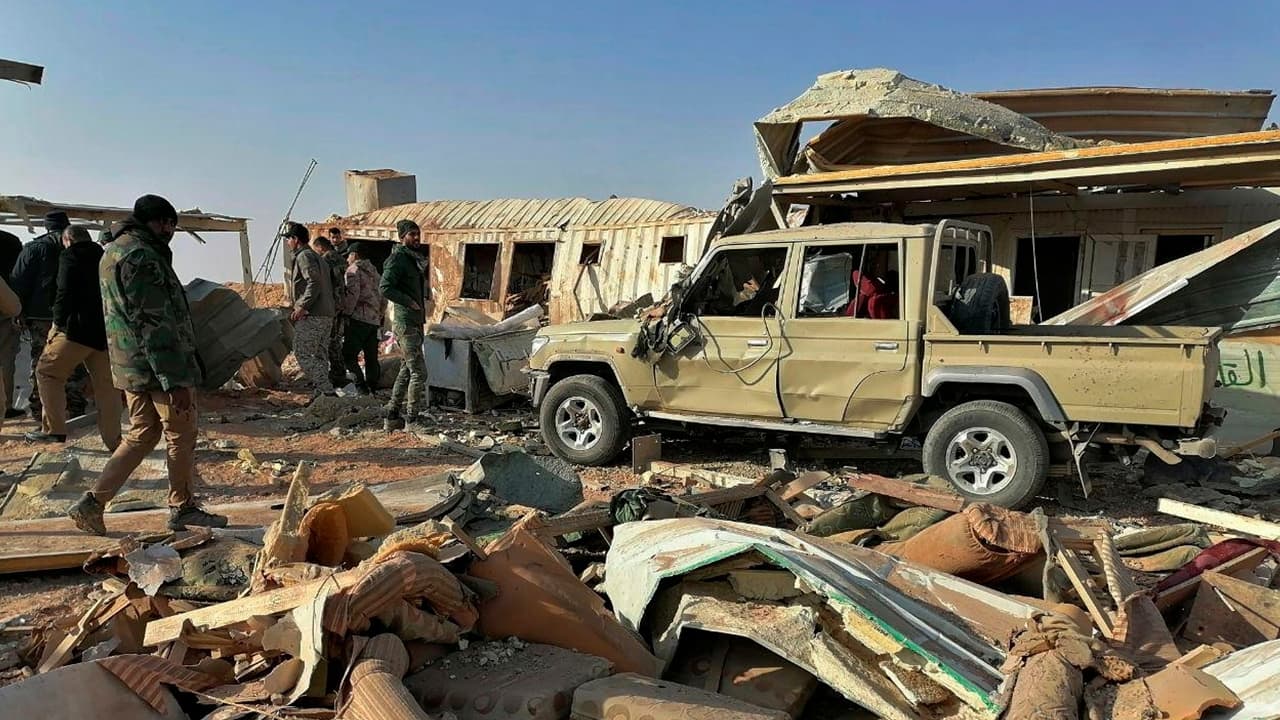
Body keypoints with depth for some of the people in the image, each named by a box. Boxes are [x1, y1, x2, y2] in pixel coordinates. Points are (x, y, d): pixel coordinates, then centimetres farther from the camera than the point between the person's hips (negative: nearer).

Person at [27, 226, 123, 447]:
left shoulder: (70, 256, -1)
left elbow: (64, 293, -11)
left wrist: (58, 324, -4)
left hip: (78, 329, -6)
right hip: (106, 332, 6)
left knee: (48, 372, 9)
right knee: (106, 385, 8)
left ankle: (54, 429, 5)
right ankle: (113, 440, 8)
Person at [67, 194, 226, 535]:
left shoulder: (112, 252, 15)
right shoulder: (141, 257, -18)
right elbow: (155, 324, -23)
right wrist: (176, 381, -23)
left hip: (129, 365, 9)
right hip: (158, 367, -9)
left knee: (142, 434, 17)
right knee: (181, 434, 5)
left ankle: (93, 502, 13)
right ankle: (183, 507, 17)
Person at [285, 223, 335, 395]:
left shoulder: (304, 256, -8)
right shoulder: (318, 257, 22)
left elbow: (314, 283, -21)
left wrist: (301, 307, -22)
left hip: (311, 316, -10)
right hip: (327, 315, 10)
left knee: (303, 354, -8)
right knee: (320, 355, 12)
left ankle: (326, 389, -14)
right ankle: (323, 388, 12)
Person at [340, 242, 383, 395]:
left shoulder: (353, 270, -5)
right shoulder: (374, 271, 20)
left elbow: (353, 294, -16)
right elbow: (383, 296, 19)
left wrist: (345, 312, -9)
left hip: (359, 318, -8)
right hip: (375, 320, 8)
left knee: (348, 354, -6)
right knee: (371, 356, 11)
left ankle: (361, 386, -13)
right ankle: (372, 387, 13)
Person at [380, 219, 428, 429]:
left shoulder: (414, 259, 18)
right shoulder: (398, 258, -11)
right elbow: (385, 287, -23)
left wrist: (420, 306, 13)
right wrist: (409, 302, -19)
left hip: (415, 321, 10)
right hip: (405, 322, -10)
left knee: (407, 370, 14)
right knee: (419, 371, -9)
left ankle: (393, 416, 20)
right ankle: (412, 421, -3)